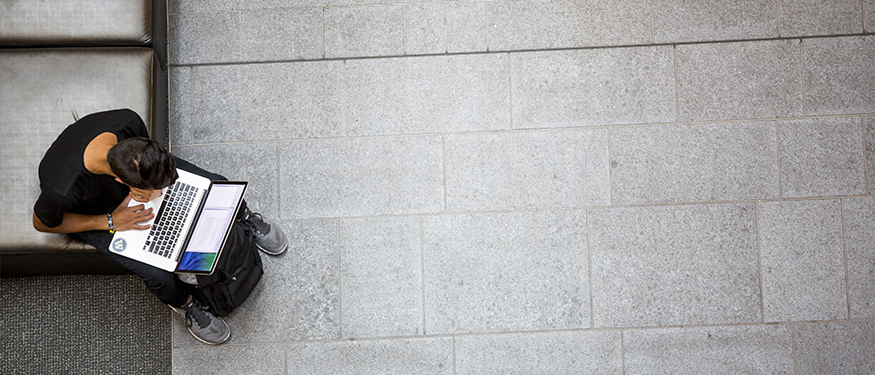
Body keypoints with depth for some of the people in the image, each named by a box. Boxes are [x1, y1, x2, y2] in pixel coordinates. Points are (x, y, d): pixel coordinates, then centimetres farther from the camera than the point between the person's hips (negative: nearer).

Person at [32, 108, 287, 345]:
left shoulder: (127, 121, -34)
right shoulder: (62, 190, -44)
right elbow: (42, 223, -19)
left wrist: (144, 189, -24)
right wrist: (110, 222, -25)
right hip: (92, 214, -4)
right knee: (158, 274, -19)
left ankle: (244, 218, 32)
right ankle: (183, 303, 16)